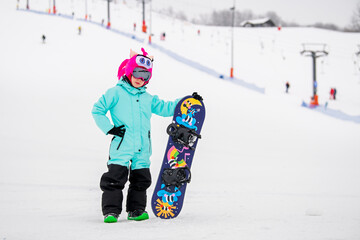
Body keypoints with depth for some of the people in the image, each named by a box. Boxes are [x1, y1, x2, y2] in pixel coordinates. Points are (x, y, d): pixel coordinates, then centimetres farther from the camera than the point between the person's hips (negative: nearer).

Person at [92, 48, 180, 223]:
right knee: (115, 178, -9)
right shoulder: (116, 93, 1)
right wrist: (109, 128, -8)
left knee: (141, 179, 7)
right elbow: (97, 110, 0)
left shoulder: (148, 98, 17)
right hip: (122, 147, -5)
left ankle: (136, 210, 18)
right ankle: (111, 211, -6)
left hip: (142, 149, 5)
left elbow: (165, 109, 23)